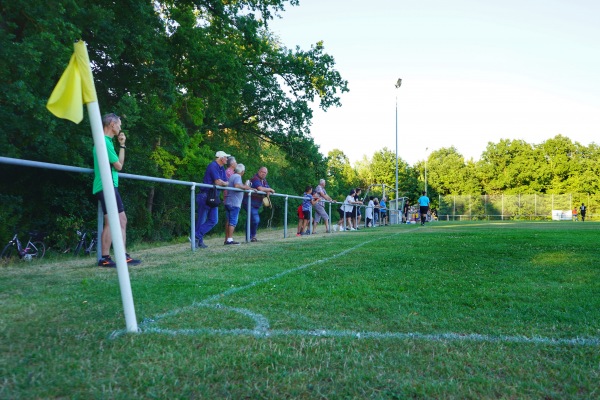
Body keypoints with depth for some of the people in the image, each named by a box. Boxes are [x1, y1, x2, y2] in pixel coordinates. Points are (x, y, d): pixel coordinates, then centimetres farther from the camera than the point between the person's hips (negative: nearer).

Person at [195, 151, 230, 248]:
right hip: (205, 196, -9)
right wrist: (225, 183, 0)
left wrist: (222, 183, -9)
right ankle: (199, 241, 4)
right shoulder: (213, 166, -12)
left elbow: (226, 182, 13)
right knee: (201, 220, -2)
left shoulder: (222, 169, 16)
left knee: (213, 220, 3)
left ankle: (197, 237, 5)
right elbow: (218, 182, -19)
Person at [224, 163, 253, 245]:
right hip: (234, 203, -9)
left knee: (229, 221, 10)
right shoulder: (237, 176, -9)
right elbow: (237, 186, -28)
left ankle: (227, 239, 10)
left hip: (228, 202, 9)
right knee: (233, 221, -8)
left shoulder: (232, 176, 19)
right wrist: (245, 187, -12)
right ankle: (230, 239, -11)